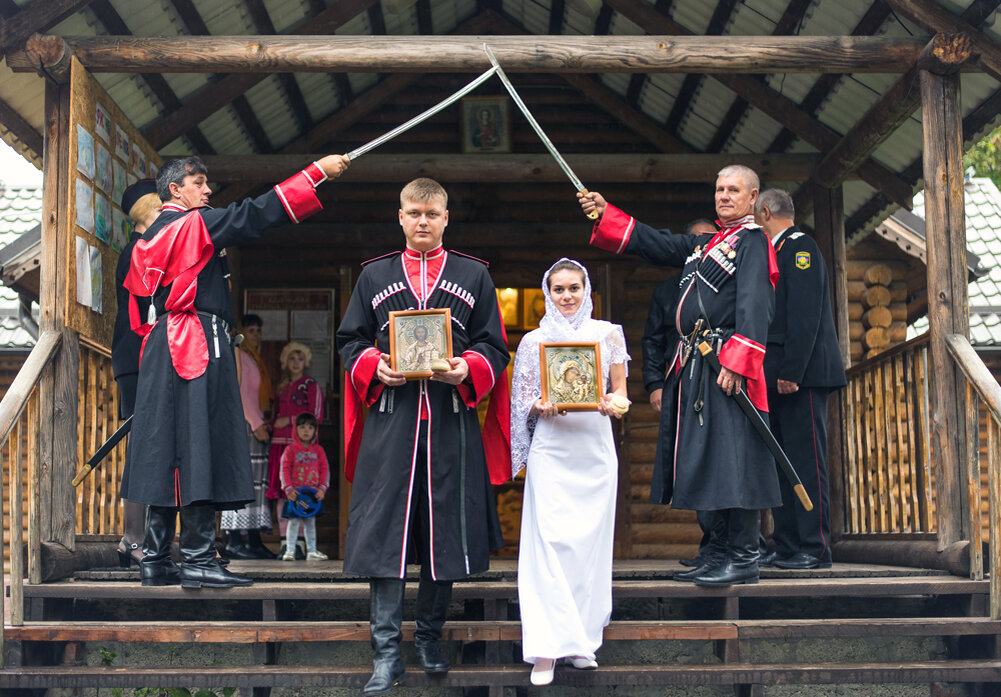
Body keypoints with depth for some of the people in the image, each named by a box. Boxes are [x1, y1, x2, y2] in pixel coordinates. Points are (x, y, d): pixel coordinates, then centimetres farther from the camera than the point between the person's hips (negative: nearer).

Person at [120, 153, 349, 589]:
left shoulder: (147, 239, 20)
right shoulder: (196, 224, -5)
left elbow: (138, 313, 22)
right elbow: (258, 213, -9)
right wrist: (318, 172, -6)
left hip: (161, 350, 9)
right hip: (199, 347, -9)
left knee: (165, 451, 9)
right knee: (199, 448, -10)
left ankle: (155, 560, 11)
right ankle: (198, 559, -12)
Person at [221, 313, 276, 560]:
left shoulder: (255, 358, 24)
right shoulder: (238, 355, -5)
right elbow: (241, 391, -13)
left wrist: (262, 422, 14)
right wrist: (257, 424, -17)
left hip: (256, 424, 10)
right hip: (242, 422, -10)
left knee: (258, 481, 6)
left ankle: (254, 541, 6)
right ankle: (233, 542, -16)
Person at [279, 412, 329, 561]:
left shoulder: (318, 450, 7)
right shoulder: (291, 449, -1)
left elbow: (325, 469, 7)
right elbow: (285, 469, -3)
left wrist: (322, 488, -2)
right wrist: (288, 488, -11)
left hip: (313, 493, 3)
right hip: (295, 493, -3)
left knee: (311, 522, 9)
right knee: (293, 521, -3)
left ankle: (312, 552, 14)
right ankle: (290, 551, 0)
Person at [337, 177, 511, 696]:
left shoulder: (475, 276, 11)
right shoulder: (374, 276, 13)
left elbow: (494, 347, 8)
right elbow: (349, 341, 13)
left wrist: (466, 370, -12)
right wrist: (374, 365, -8)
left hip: (451, 421, 0)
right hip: (390, 419, 0)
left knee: (446, 533, 4)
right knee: (385, 532, -6)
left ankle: (429, 638, 21)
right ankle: (386, 653, -1)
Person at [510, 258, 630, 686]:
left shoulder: (608, 334, 8)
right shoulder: (534, 340, 7)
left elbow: (620, 389, 9)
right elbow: (524, 399, 8)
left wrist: (612, 405, -13)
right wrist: (541, 407, -14)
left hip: (595, 447, 2)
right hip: (551, 448, -1)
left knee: (591, 541, 3)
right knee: (549, 541, -9)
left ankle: (581, 640, 13)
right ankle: (547, 649, -9)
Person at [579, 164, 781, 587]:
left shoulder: (753, 242, -5)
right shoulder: (706, 245, 22)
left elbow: (754, 307, -15)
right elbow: (654, 243, 24)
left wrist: (736, 361, -25)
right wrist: (604, 214, 16)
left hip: (725, 370, -9)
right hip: (693, 371, 9)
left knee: (733, 461, -10)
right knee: (708, 462, 10)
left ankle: (743, 559, -6)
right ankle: (721, 555, 16)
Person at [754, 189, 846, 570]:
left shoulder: (800, 246, -7)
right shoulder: (776, 252, 21)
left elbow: (806, 314, -16)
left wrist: (791, 372, -21)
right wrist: (776, 374, 14)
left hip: (801, 375, -10)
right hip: (778, 377, 10)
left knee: (806, 459, -8)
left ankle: (815, 549, -6)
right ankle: (787, 546, 12)